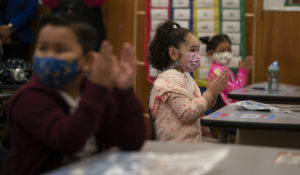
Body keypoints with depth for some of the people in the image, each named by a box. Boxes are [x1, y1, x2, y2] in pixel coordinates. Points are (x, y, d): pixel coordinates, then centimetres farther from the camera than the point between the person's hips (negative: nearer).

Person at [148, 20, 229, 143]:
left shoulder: (184, 76, 17)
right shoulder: (170, 80, -16)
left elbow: (198, 107, 22)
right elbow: (187, 113, -22)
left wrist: (213, 93, 6)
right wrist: (210, 93, -16)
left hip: (191, 139, 10)